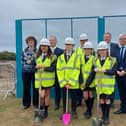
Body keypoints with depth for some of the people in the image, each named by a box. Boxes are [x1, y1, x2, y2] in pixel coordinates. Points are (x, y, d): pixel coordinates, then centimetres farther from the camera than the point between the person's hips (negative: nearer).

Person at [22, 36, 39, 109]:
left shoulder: (37, 51, -2)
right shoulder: (24, 51, 8)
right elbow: (22, 60, 16)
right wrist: (24, 66, 6)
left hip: (34, 72, -3)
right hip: (25, 72, 3)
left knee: (35, 88, 4)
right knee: (26, 88, 7)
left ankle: (36, 103, 17)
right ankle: (26, 103, 20)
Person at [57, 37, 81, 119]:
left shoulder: (76, 56, -2)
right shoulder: (61, 57, 6)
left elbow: (76, 70, -8)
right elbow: (59, 71, 1)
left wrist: (70, 82, -14)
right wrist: (64, 82, -9)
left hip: (73, 83, -2)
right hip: (63, 83, 2)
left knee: (74, 97, 9)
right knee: (64, 98, 10)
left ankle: (74, 111, 27)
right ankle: (64, 112, 24)